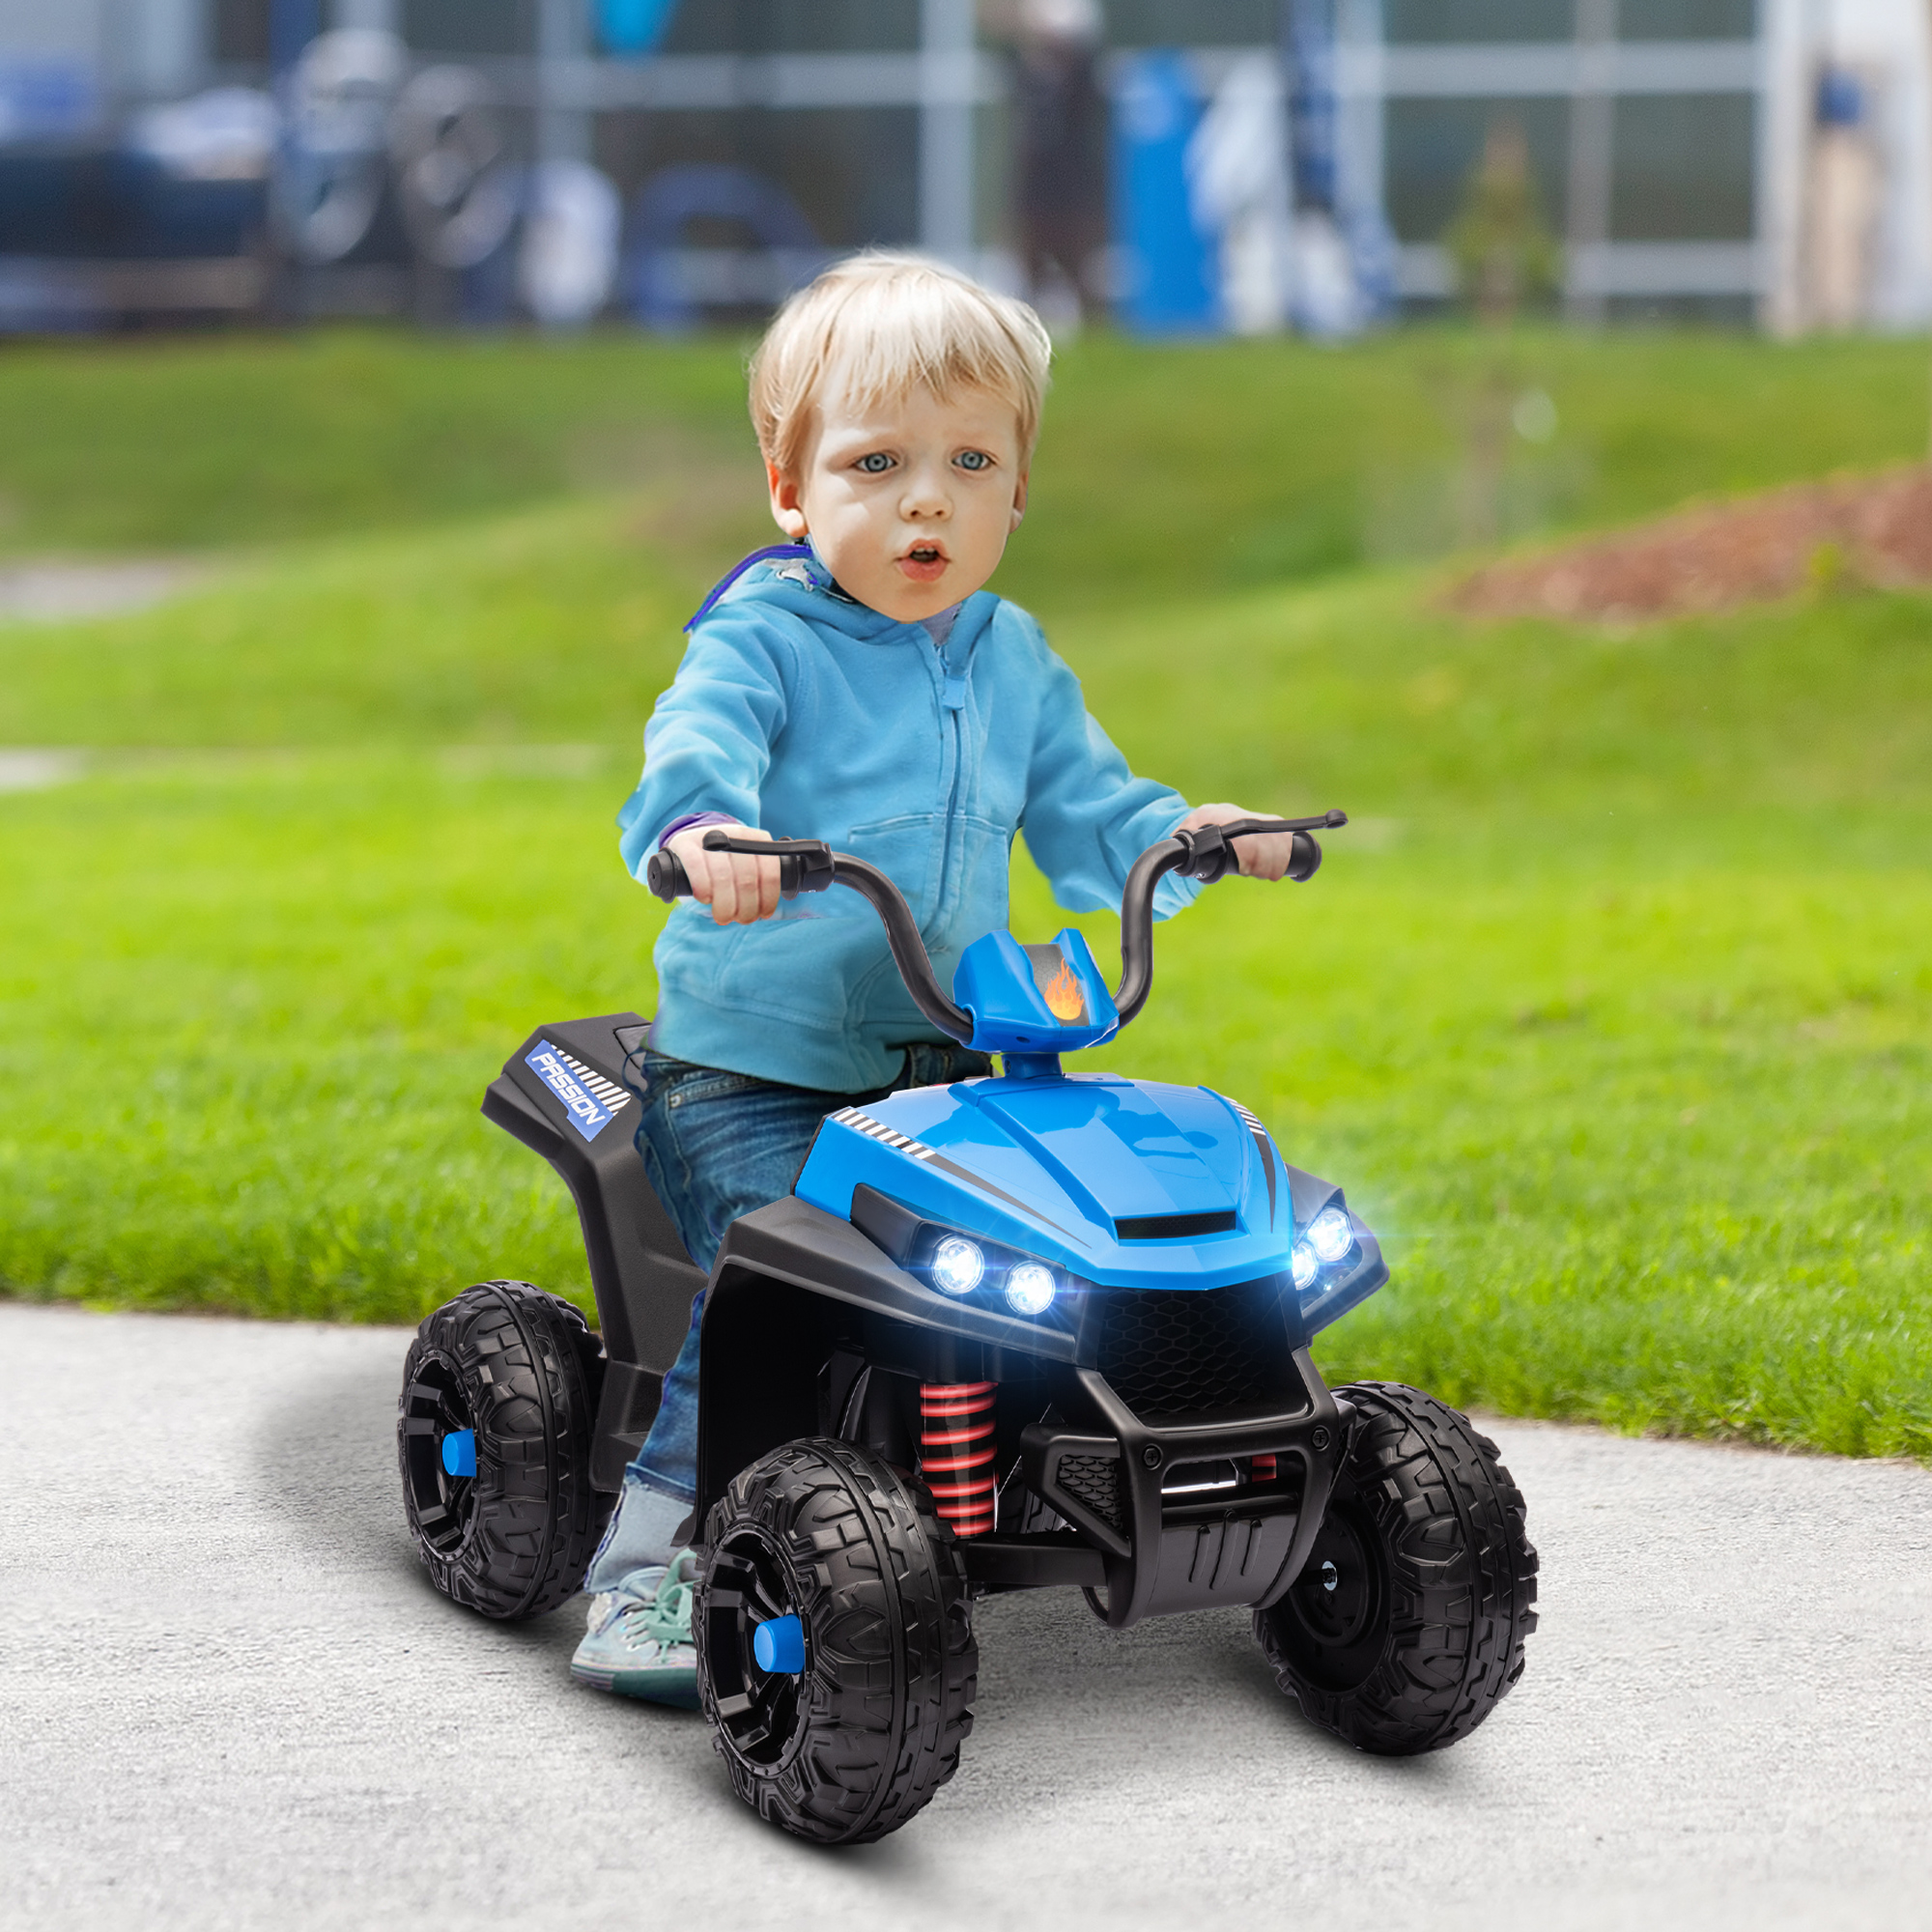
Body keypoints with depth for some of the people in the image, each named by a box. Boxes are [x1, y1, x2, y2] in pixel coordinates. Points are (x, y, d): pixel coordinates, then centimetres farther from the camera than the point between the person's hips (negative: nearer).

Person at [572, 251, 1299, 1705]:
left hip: (940, 1068, 6)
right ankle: (647, 1572, -14)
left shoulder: (1012, 660, 11)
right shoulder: (763, 637, -9)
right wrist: (701, 830, -50)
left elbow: (1080, 807, 18)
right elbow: (698, 743, -27)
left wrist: (1178, 837, -2)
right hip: (745, 1071, -6)